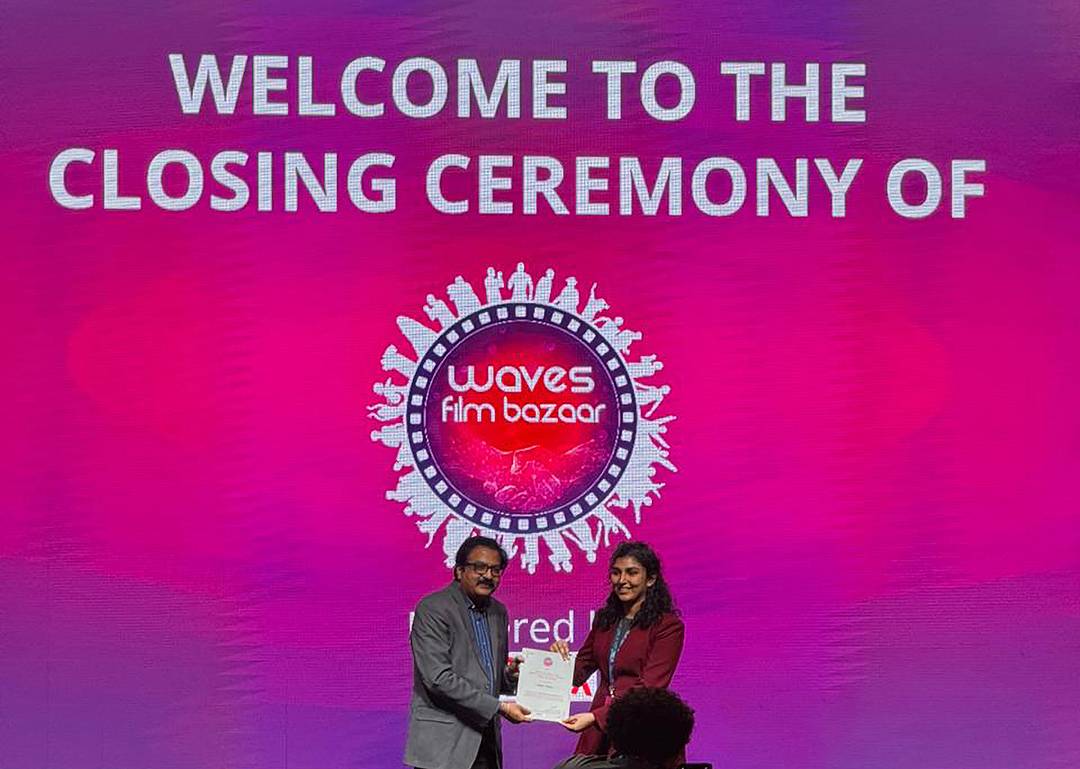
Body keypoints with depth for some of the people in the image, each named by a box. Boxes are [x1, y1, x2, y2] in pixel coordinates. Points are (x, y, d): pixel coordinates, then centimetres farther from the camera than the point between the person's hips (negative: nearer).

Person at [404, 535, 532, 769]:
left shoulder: (498, 611, 15)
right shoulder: (432, 609, -8)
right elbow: (438, 678, -17)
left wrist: (510, 675, 0)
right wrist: (499, 707, -17)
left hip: (485, 746, 7)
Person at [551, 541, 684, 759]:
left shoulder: (667, 625, -8)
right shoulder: (604, 619, 12)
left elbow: (649, 689, -15)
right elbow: (578, 672, 16)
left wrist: (595, 717, -25)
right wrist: (562, 658, -8)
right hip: (598, 732, 5)